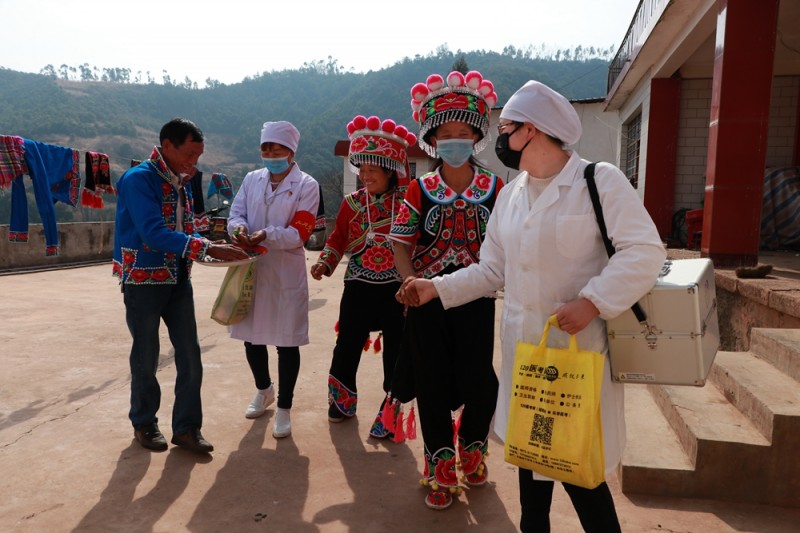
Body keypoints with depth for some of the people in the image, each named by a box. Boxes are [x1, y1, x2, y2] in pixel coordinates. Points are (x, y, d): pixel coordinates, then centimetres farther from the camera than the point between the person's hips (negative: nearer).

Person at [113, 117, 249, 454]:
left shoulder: (182, 182, 7)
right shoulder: (138, 179, -16)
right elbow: (155, 234, -28)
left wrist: (214, 248, -6)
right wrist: (208, 249, -32)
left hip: (178, 281, 6)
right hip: (143, 281, -6)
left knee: (190, 356, 5)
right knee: (146, 357, 9)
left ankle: (186, 427, 17)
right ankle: (144, 423, 29)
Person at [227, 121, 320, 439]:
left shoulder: (306, 185, -4)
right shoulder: (251, 179, 10)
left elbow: (300, 232, -12)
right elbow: (235, 213, 4)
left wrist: (267, 235, -28)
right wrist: (238, 228, -20)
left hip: (286, 275, -4)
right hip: (251, 270, 5)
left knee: (287, 343, 3)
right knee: (251, 336, 15)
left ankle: (284, 409, 20)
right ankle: (263, 390, 42)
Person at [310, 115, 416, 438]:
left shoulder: (407, 201, -5)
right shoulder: (353, 202, 3)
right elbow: (338, 237, 12)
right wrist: (325, 262, -3)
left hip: (397, 289, -2)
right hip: (358, 287, 2)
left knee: (395, 352, 7)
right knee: (347, 347, 11)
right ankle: (342, 402, 35)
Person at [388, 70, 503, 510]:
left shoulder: (495, 189, 0)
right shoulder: (420, 190, -1)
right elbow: (401, 244, 0)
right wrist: (412, 283, -14)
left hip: (476, 298, 0)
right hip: (427, 300, 1)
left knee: (479, 382, 1)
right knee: (432, 383, 8)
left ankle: (472, 447, 35)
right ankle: (441, 467, 30)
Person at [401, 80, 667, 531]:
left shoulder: (600, 180, -9)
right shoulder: (510, 195, 11)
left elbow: (645, 252, -15)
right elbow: (493, 269, 13)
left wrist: (592, 302, -25)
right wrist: (437, 288, 5)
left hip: (581, 347, -6)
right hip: (524, 346, 6)